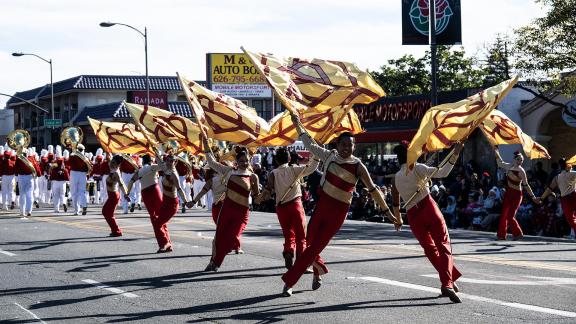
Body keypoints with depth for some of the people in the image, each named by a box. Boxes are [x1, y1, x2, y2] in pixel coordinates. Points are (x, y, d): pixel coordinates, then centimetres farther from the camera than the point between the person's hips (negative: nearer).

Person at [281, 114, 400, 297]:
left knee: (315, 247, -4)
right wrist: (298, 125, 25)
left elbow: (373, 190, -10)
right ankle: (319, 270, 35)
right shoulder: (330, 156, 2)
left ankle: (289, 282, 1)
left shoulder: (357, 166, -9)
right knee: (310, 242, 3)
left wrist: (388, 214, -14)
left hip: (338, 212, -3)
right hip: (322, 205, 3)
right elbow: (310, 145, 18)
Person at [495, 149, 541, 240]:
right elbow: (500, 163, 26)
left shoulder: (521, 171, -10)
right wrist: (496, 152, 24)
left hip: (516, 194, -7)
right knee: (503, 215, 5)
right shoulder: (509, 166, 7)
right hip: (508, 193, 7)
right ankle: (501, 235, 12)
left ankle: (518, 234, 6)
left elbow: (526, 185, -10)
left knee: (510, 216, -9)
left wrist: (533, 197, -13)